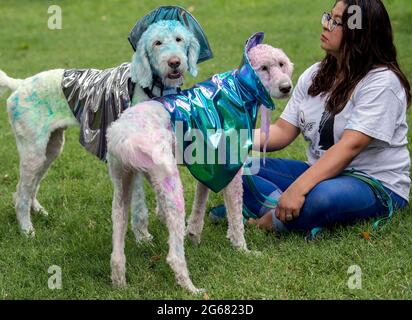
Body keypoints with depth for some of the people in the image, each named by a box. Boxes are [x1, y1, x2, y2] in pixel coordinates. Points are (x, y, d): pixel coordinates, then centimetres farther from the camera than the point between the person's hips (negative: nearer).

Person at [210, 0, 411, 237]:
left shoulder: (382, 81, -15)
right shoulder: (315, 76, 9)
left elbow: (350, 146, -25)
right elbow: (282, 132, 4)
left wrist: (298, 188, -34)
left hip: (376, 185, -7)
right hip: (321, 173, 7)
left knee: (321, 197, -42)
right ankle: (284, 208, -27)